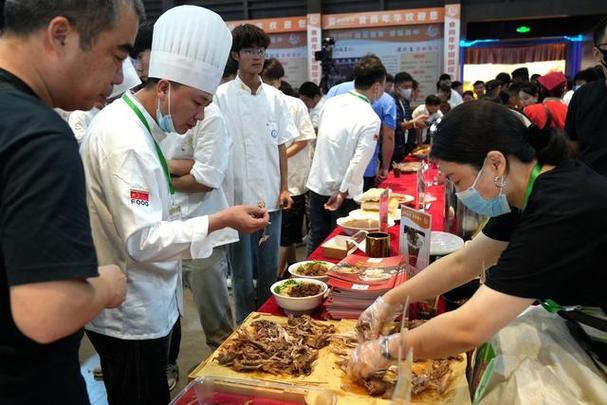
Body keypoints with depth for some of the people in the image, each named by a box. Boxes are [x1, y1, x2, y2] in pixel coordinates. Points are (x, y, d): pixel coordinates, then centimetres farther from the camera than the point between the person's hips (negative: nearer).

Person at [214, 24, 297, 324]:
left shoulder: (275, 97, 7)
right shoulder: (222, 97, -4)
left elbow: (281, 146, 11)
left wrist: (284, 188, 6)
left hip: (270, 198, 4)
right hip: (238, 198, -4)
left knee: (269, 271, 14)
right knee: (243, 275, 6)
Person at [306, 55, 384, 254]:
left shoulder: (331, 103, 0)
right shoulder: (371, 119, -16)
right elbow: (359, 161, -19)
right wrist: (343, 193, -12)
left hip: (317, 184, 5)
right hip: (343, 191, -5)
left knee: (316, 239, 19)